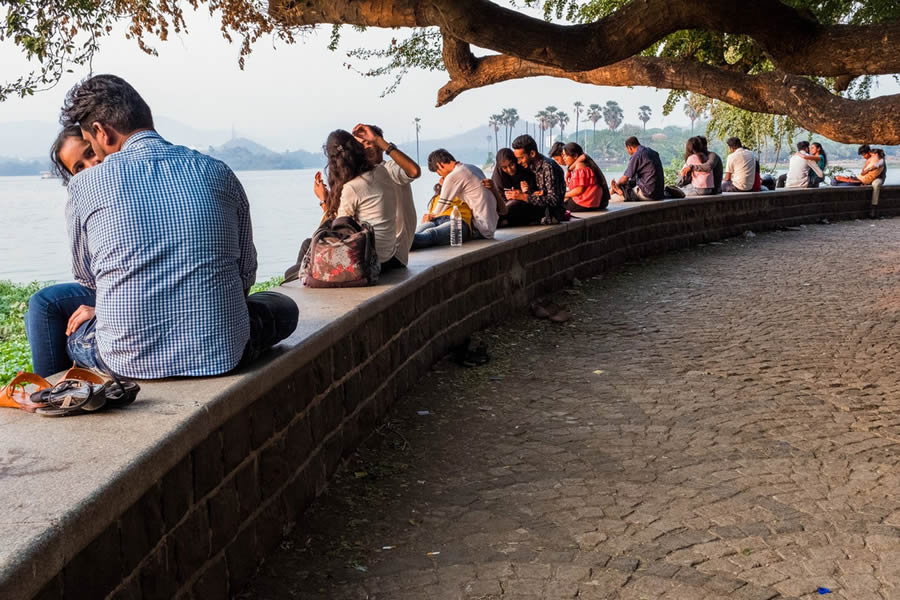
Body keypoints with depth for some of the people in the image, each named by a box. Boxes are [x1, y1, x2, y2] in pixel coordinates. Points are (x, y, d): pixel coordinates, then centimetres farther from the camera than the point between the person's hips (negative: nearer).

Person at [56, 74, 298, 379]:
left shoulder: (85, 185, -2)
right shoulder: (217, 172, 2)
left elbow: (86, 275, 13)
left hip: (128, 360, 1)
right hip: (221, 353, 0)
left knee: (73, 332, 35)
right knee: (284, 307, 30)